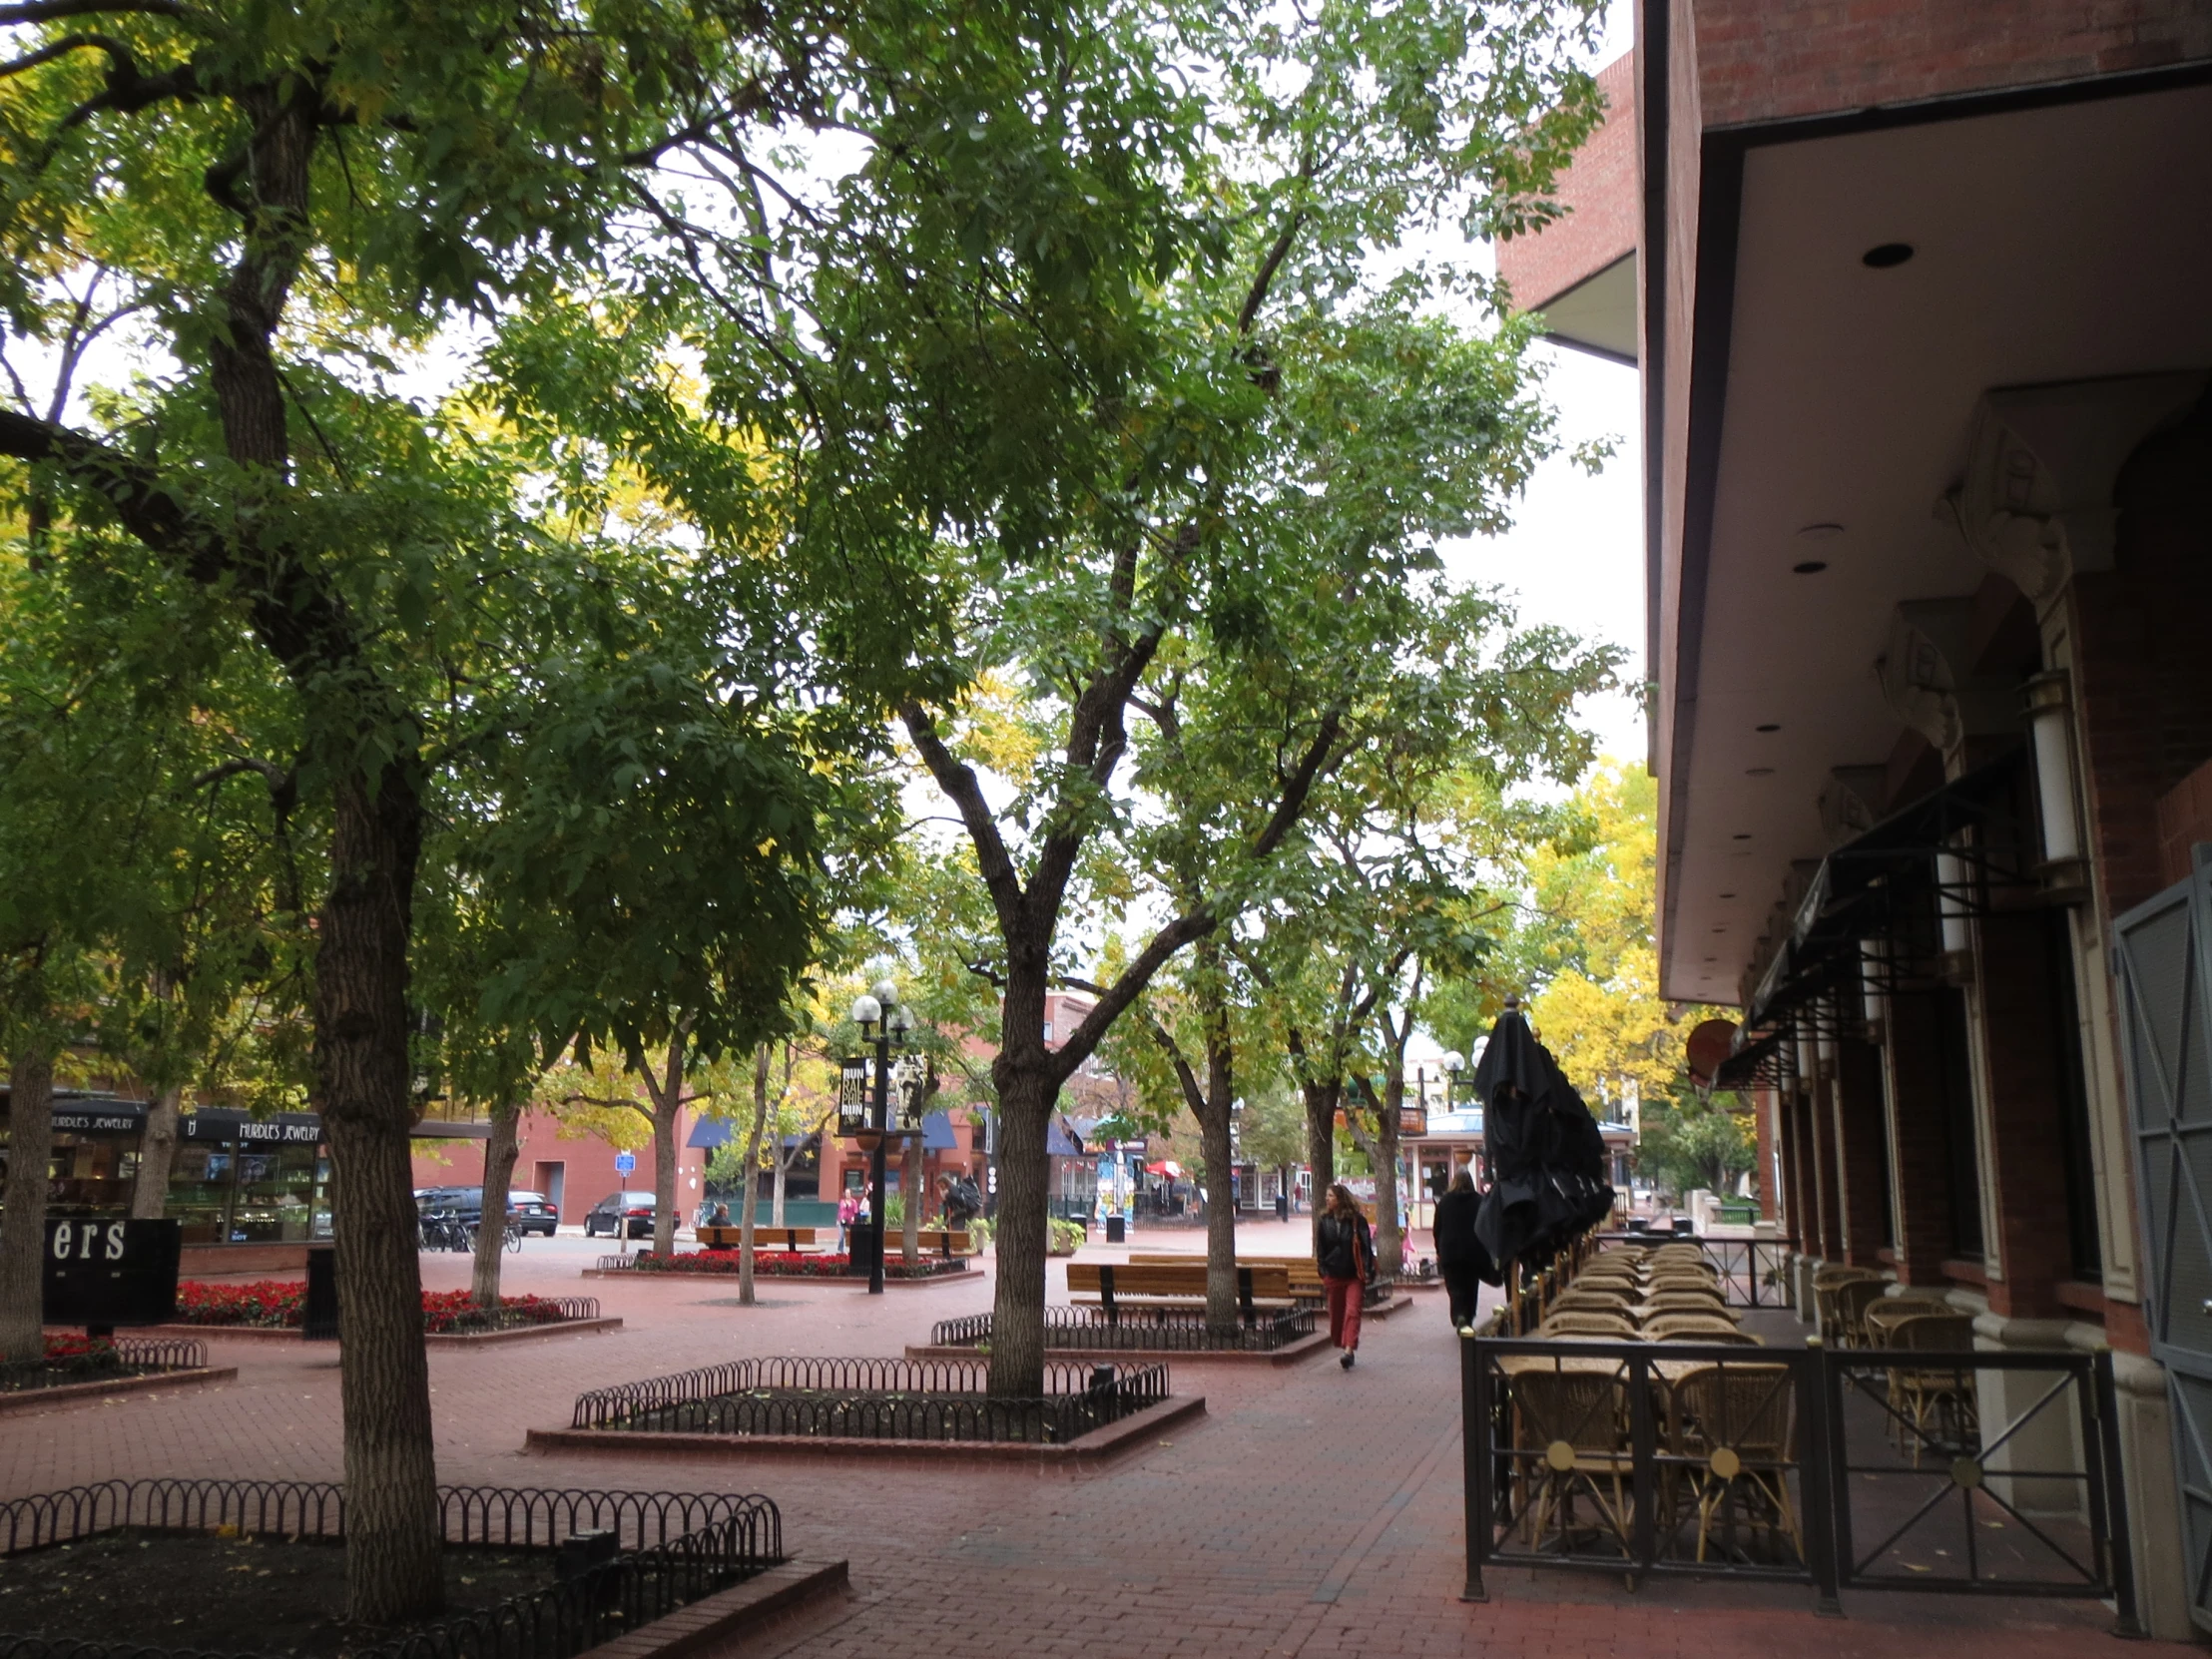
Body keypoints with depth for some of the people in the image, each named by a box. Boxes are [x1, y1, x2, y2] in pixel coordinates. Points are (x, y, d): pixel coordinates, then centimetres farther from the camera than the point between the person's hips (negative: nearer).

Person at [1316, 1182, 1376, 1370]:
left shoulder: (1357, 1220, -5)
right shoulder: (1325, 1220, 5)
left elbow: (1366, 1247, -5)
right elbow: (1321, 1248, 10)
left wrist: (1367, 1272, -10)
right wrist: (1323, 1273, 5)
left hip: (1354, 1275, -4)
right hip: (1334, 1275, 4)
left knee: (1352, 1312, -13)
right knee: (1336, 1313, 9)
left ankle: (1349, 1349, -20)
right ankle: (1343, 1347, 23)